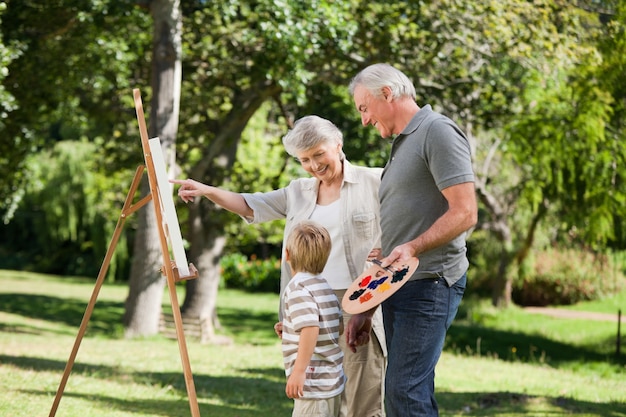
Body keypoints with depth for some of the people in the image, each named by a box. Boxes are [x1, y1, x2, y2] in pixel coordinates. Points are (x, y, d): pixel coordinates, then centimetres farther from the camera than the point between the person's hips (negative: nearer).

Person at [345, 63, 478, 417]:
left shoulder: (437, 132, -6)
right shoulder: (402, 145, 23)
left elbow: (465, 213, -16)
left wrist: (414, 248, -29)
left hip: (429, 283, -10)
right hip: (397, 288, 10)